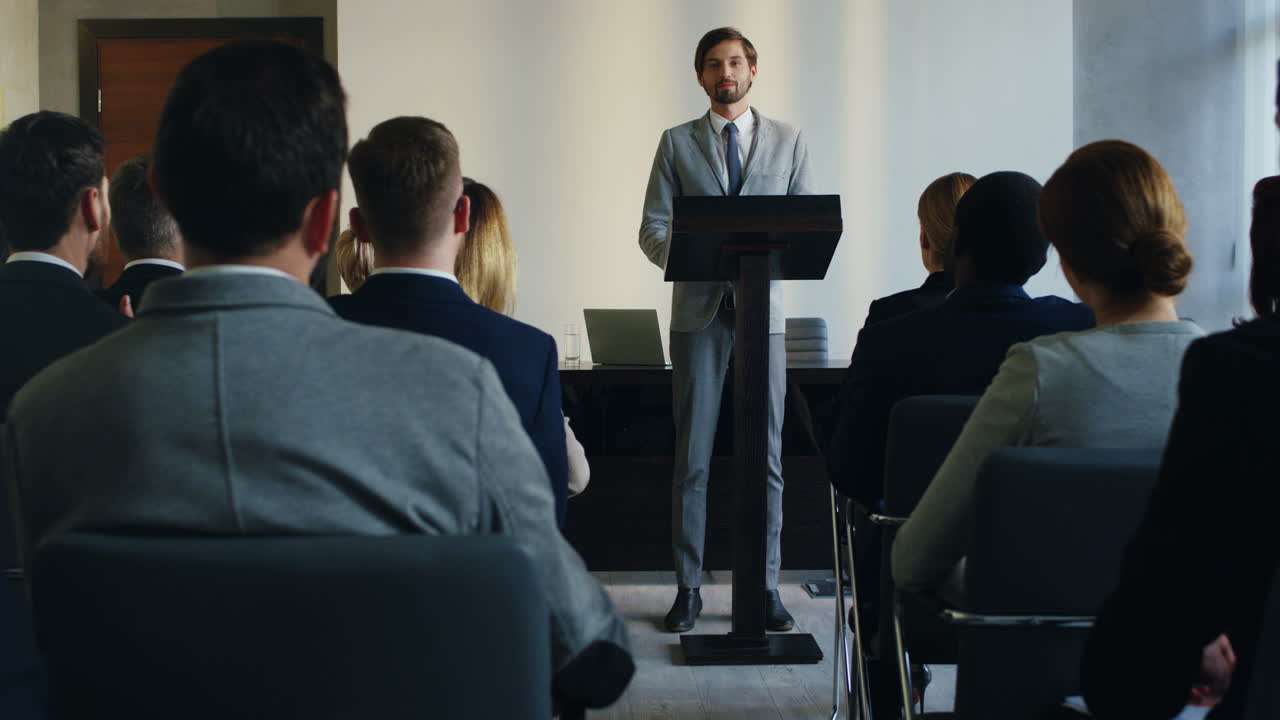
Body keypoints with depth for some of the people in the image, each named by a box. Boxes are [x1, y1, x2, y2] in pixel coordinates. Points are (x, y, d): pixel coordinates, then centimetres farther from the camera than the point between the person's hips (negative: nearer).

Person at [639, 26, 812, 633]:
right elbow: (652, 229, 4)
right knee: (692, 456, 0)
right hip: (699, 310, -1)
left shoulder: (788, 142, 12)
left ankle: (766, 585, 8)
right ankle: (688, 587, 7)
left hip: (764, 310, 1)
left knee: (768, 455, 1)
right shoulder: (677, 143, 9)